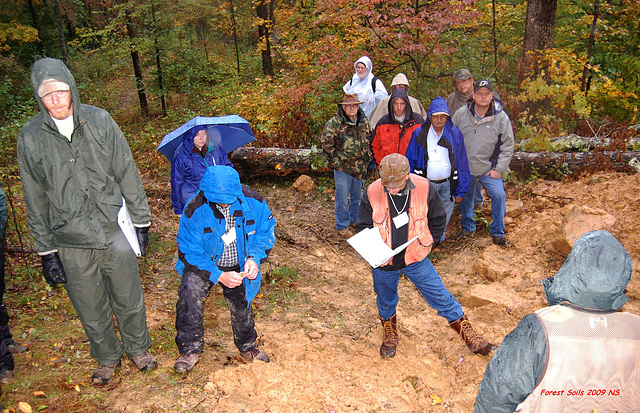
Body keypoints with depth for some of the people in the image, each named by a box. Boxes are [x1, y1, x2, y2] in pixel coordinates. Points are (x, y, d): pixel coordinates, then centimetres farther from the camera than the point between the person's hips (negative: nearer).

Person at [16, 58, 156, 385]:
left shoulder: (100, 120, -4)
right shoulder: (30, 137, -3)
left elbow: (127, 173, 1)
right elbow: (36, 200, 2)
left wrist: (140, 221, 2)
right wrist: (46, 251, 3)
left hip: (115, 230, 0)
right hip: (70, 243, 0)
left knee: (129, 299, 14)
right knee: (90, 308, 14)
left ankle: (138, 348, 40)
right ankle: (107, 357, 40)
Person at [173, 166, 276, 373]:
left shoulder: (252, 201, -19)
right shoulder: (195, 210, -25)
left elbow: (266, 231, -3)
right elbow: (189, 252, -19)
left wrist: (254, 258, -20)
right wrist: (218, 276, -30)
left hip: (239, 265, 2)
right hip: (204, 263, -2)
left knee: (241, 305, 6)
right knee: (190, 290, -27)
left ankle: (247, 346, 38)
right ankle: (190, 350, -7)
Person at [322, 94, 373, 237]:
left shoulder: (364, 121, 5)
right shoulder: (335, 123, -14)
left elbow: (370, 140, 18)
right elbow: (327, 144, -12)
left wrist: (368, 159, 12)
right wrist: (335, 164, -12)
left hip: (360, 167, 5)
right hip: (343, 167, -5)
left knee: (357, 196, 20)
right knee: (342, 199, 3)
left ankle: (355, 219, 41)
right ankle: (342, 226, 20)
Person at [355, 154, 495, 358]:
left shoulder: (424, 188, -16)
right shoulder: (372, 193, -17)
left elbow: (438, 220, 1)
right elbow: (363, 227, -4)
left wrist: (424, 243, -3)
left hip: (416, 259, 0)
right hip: (383, 264, 1)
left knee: (441, 298, 8)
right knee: (386, 302, 22)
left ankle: (470, 337, 27)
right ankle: (389, 336, 50)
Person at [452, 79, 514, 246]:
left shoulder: (501, 117, -9)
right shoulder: (461, 114, -6)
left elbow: (508, 144, -3)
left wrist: (499, 169, -7)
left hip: (489, 168, -1)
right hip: (464, 167, 2)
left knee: (499, 195, -13)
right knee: (466, 197, 14)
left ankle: (497, 233, 6)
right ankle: (467, 227, 38)